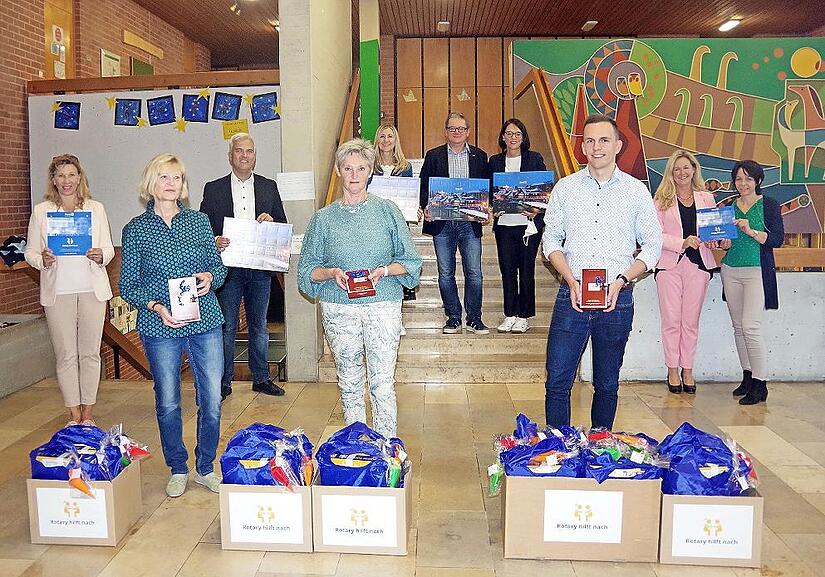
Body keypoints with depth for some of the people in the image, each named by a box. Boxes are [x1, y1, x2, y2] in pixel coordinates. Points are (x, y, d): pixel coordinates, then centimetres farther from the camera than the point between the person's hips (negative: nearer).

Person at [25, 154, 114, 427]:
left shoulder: (96, 208, 9)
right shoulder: (41, 211, 6)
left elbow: (109, 248, 8)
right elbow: (30, 251, 6)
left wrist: (100, 256, -14)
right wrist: (42, 259, -16)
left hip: (92, 289, 1)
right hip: (58, 291, 0)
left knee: (90, 353, 4)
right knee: (65, 355, 2)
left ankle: (88, 412, 14)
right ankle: (74, 414, 12)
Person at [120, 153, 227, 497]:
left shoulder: (199, 221, 6)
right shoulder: (136, 229, 2)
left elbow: (220, 267, 12)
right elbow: (127, 285, 2)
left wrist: (210, 277, -11)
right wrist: (156, 307, -14)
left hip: (205, 322, 2)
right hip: (159, 327, -1)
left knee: (212, 400, 4)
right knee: (168, 402, 7)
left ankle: (205, 468, 24)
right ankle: (177, 470, 28)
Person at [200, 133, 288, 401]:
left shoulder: (269, 187, 10)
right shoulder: (213, 189, 5)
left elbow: (283, 226, 12)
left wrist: (271, 221, -10)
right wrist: (215, 241, -17)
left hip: (260, 269, 2)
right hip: (228, 267, -2)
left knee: (259, 326, 11)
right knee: (226, 327, 3)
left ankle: (261, 379, 22)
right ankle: (224, 382, 13)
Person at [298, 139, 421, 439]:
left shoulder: (387, 210, 4)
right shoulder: (323, 218, 7)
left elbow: (409, 261, 6)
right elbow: (307, 269, 9)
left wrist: (384, 270, -13)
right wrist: (331, 273, -11)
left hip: (383, 305, -1)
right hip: (339, 309, 1)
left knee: (383, 383, -3)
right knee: (349, 383, 9)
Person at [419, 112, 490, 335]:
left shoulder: (479, 156, 10)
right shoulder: (433, 156, 8)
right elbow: (424, 187, 6)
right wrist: (425, 207, -11)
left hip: (470, 222, 0)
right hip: (442, 223, 0)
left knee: (474, 272, -1)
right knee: (445, 274, 4)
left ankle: (474, 319, 10)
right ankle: (453, 318, 14)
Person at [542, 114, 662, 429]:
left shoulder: (636, 191, 4)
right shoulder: (565, 188, 6)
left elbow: (653, 246, 6)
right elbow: (551, 240, 7)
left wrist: (620, 280, -9)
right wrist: (572, 282, -8)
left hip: (616, 299, 0)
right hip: (571, 296, 0)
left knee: (607, 385, 11)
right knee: (557, 382, -1)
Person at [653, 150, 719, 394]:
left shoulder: (706, 198, 11)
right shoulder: (661, 200, 3)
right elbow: (656, 235, -4)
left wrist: (712, 241, -8)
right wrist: (682, 242, -17)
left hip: (698, 264, 2)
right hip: (669, 264, -2)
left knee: (691, 321, 6)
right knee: (671, 321, 2)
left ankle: (687, 370, 16)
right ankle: (673, 371, 13)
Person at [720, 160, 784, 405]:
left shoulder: (769, 205, 0)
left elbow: (778, 239, -8)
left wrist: (751, 231, -20)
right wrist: (725, 243, -2)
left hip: (757, 272, -5)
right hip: (731, 271, 5)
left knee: (750, 327, -13)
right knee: (738, 327, 8)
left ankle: (760, 384, -6)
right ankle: (748, 376, 18)